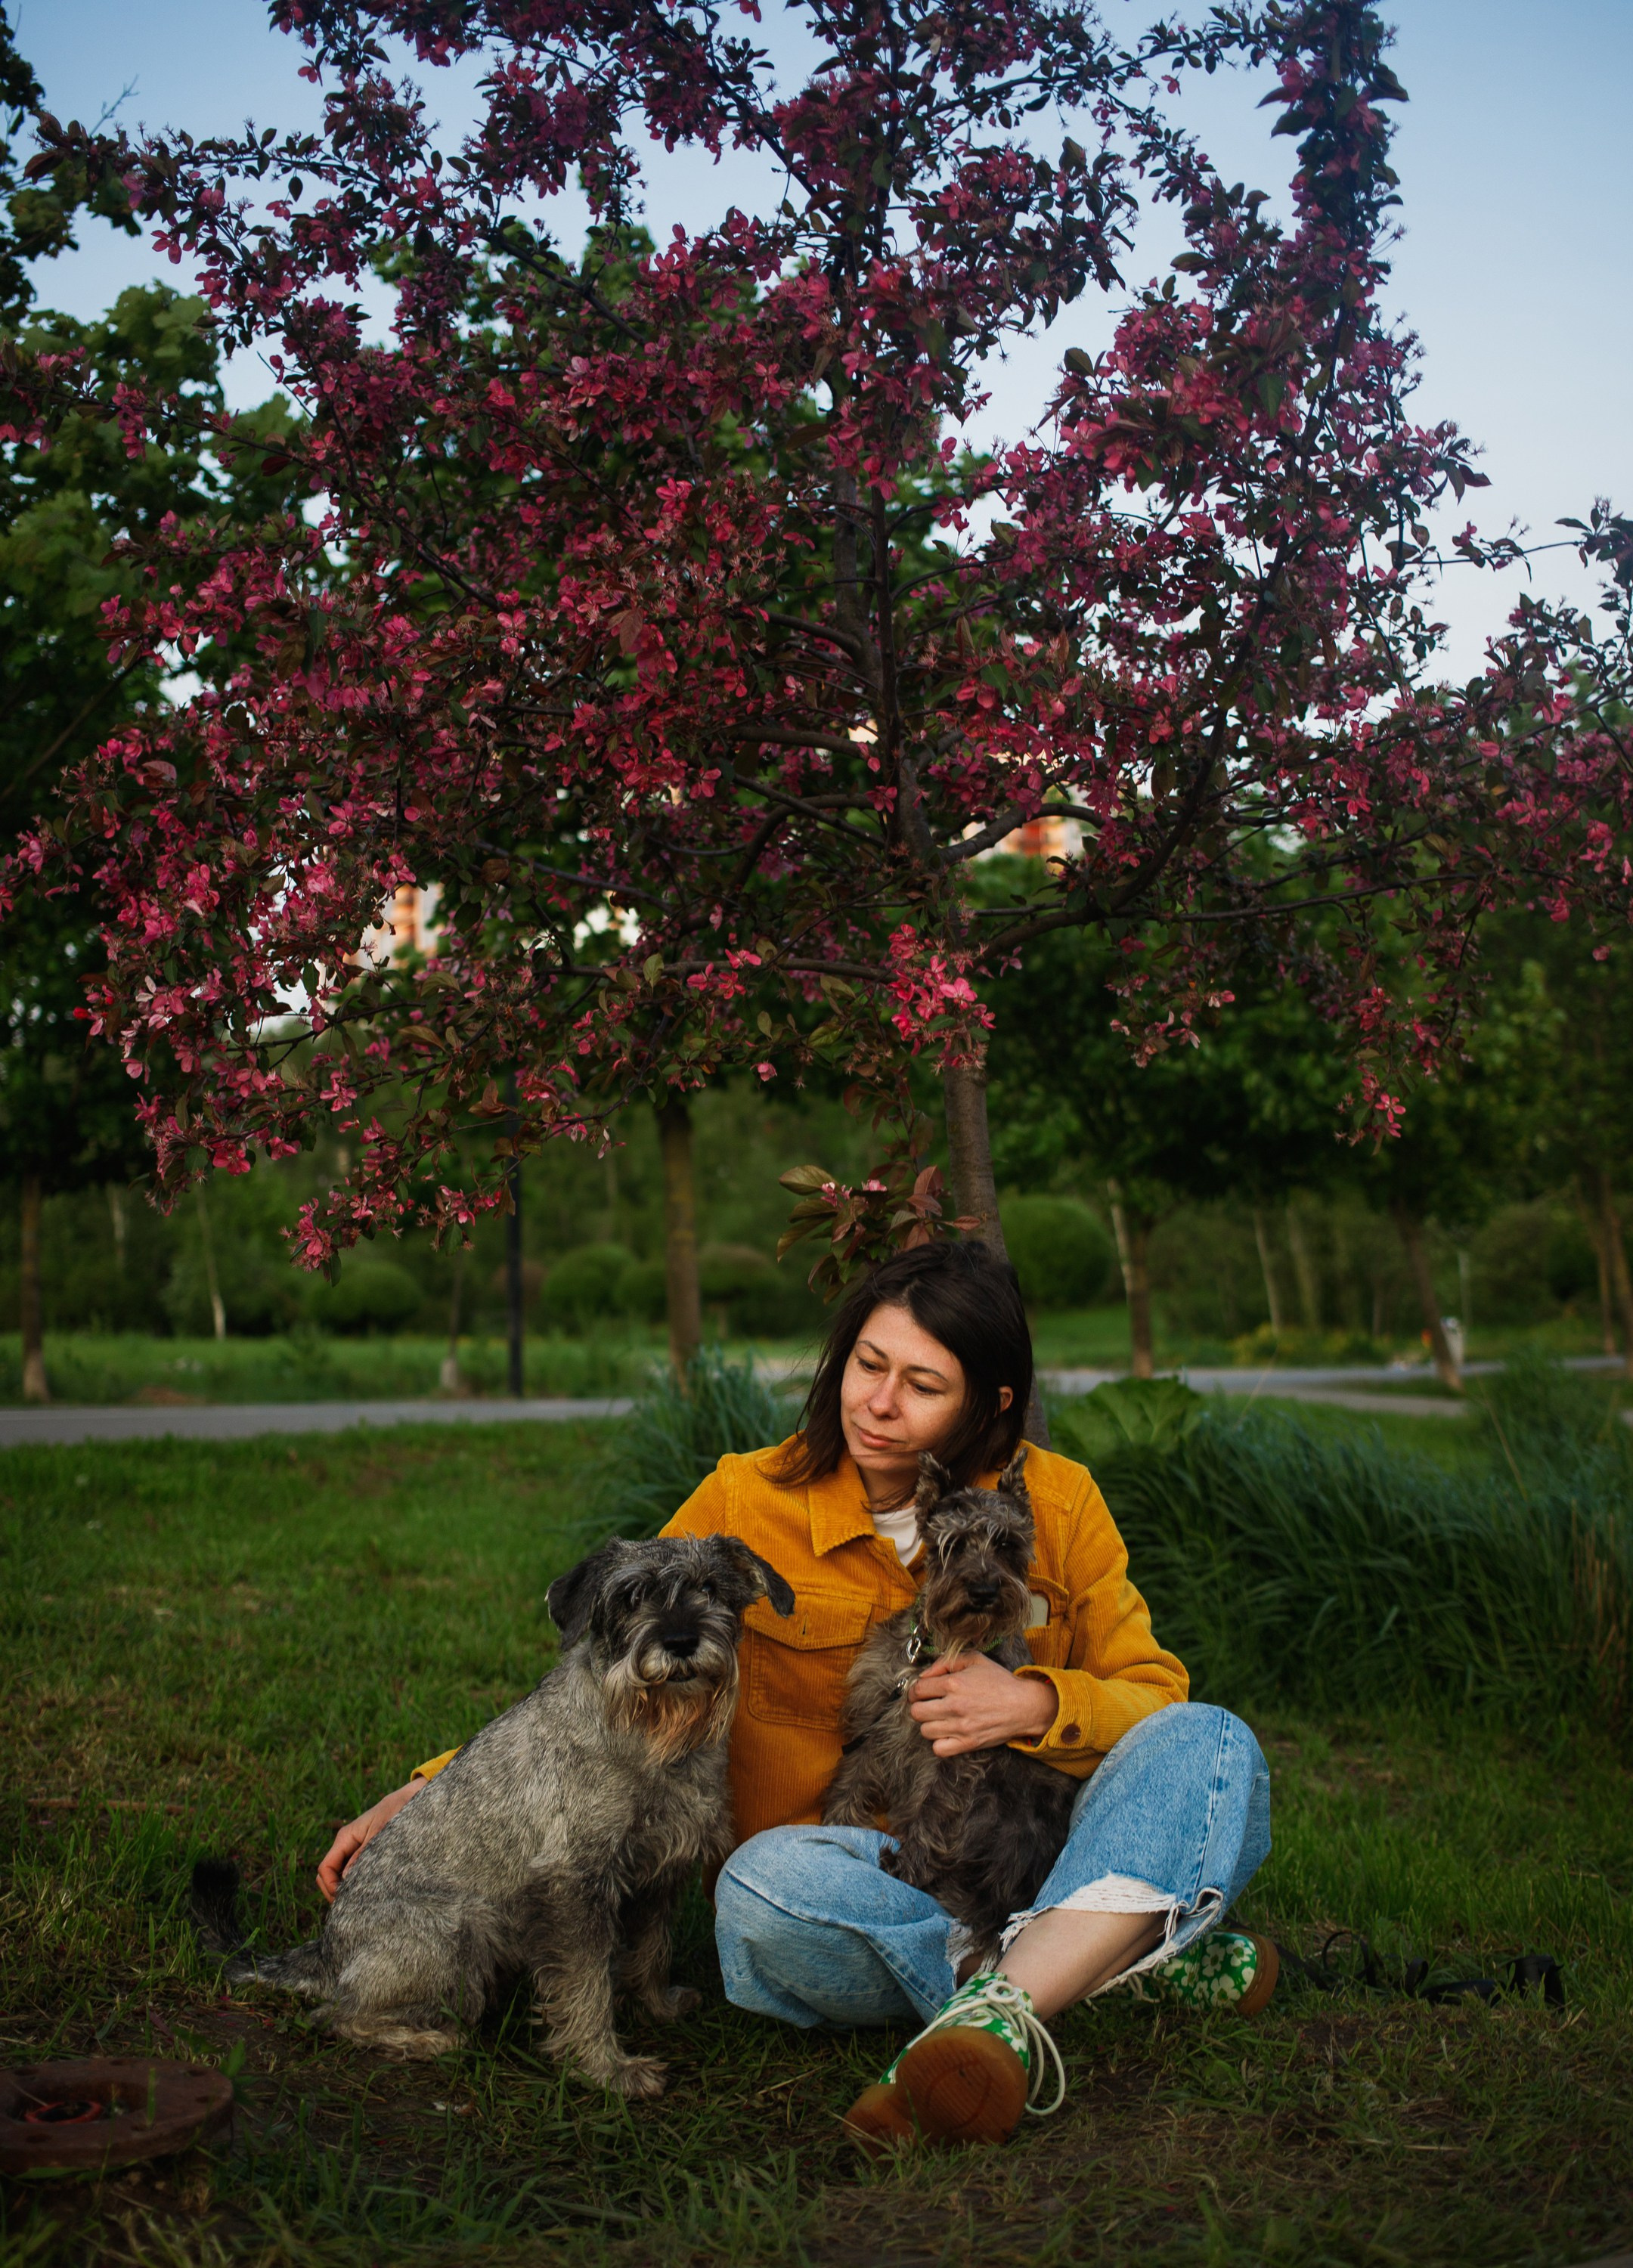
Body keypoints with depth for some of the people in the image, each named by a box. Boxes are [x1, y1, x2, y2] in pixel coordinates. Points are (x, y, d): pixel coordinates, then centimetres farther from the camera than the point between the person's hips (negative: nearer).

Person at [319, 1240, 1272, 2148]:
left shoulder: (1057, 1502, 3)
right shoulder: (747, 1505, -1)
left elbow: (1157, 1696, 5)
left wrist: (1038, 1702, -16)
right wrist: (432, 1792, -5)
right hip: (853, 1887, -1)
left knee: (1209, 1742, -25)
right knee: (765, 1881, -36)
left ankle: (998, 2013, -41)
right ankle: (1121, 1955, -28)